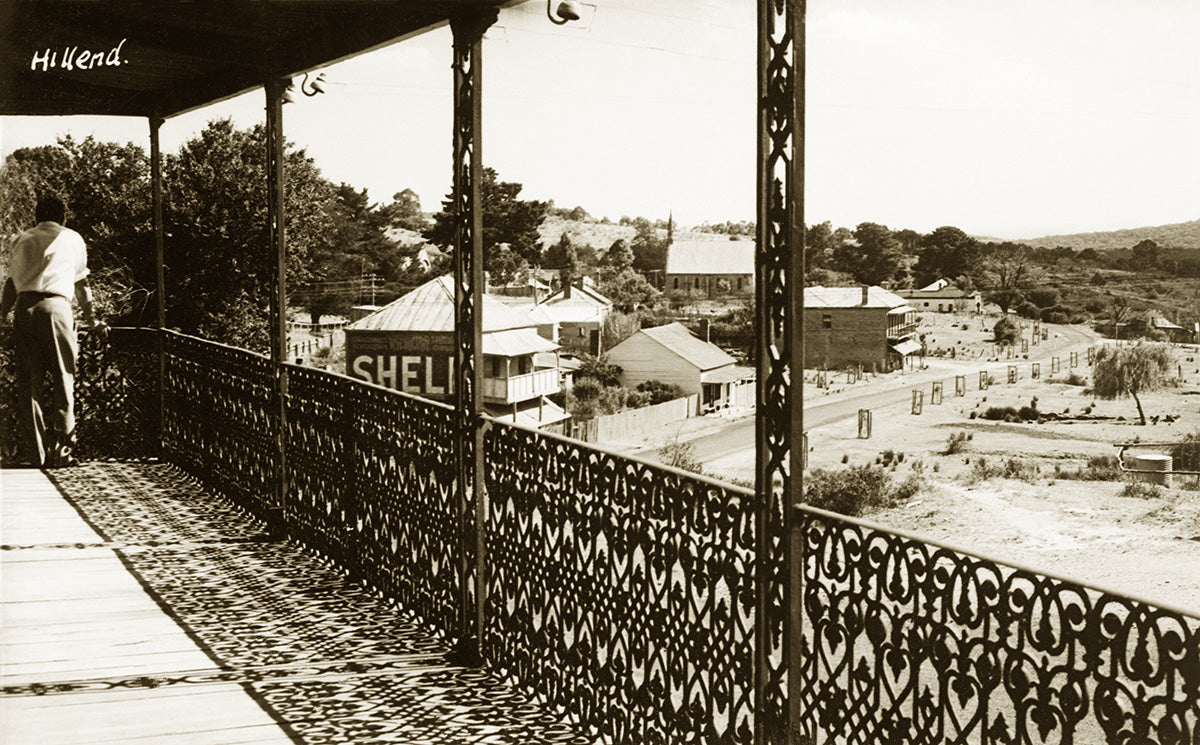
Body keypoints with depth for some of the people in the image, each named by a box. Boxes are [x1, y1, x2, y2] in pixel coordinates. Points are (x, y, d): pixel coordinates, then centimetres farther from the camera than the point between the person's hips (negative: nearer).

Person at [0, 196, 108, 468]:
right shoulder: (72, 239, 15)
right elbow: (82, 284, 19)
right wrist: (92, 320, 28)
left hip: (24, 308, 3)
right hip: (55, 306, -3)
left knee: (28, 383, 5)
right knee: (63, 379, 2)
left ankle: (36, 454, 5)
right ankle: (60, 451, -5)